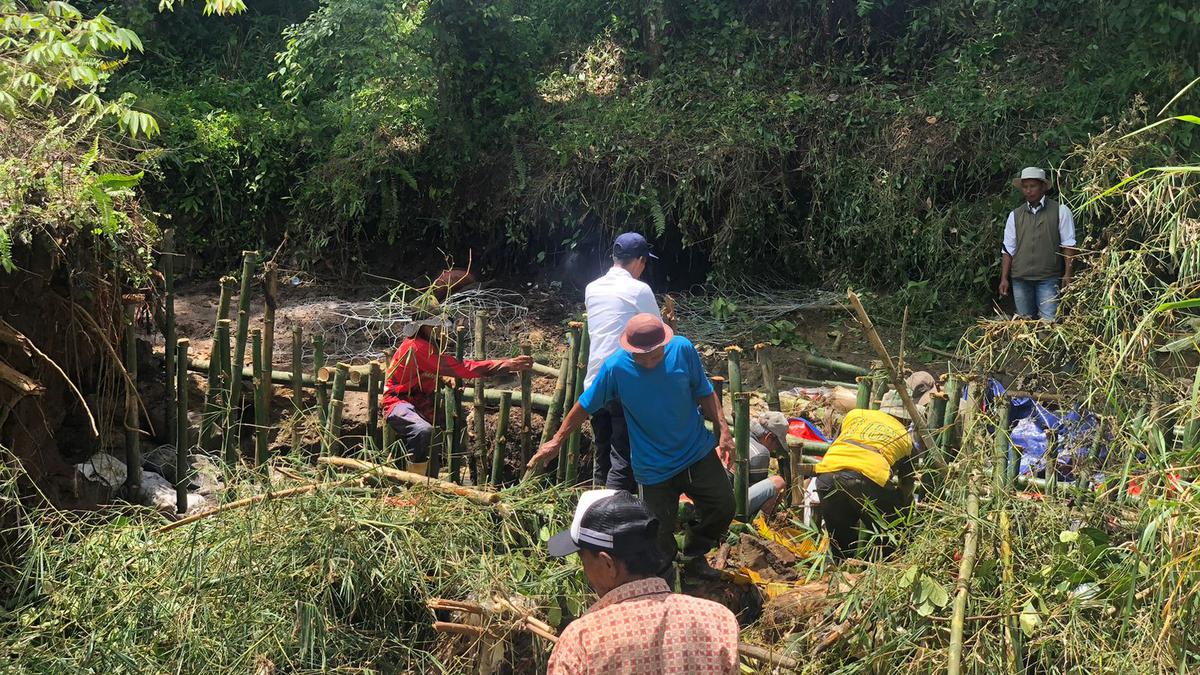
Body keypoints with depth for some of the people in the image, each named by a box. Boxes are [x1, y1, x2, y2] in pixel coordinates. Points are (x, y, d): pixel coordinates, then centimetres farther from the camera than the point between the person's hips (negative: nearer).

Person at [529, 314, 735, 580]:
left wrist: (723, 430, -5)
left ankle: (694, 557, 40)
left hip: (698, 451, 3)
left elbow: (704, 393, 0)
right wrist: (556, 442, 1)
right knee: (660, 533, 4)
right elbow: (585, 406, -6)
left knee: (723, 508, 14)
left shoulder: (682, 349, -16)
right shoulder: (615, 368, -21)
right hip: (653, 466, -3)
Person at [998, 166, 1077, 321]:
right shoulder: (1015, 215, 11)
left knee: (1049, 321, -11)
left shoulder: (1060, 211, 2)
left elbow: (1068, 245, 0)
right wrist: (1004, 278, 4)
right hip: (1020, 278, 3)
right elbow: (1008, 250, 10)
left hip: (1048, 278, -3)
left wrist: (1068, 274, -7)